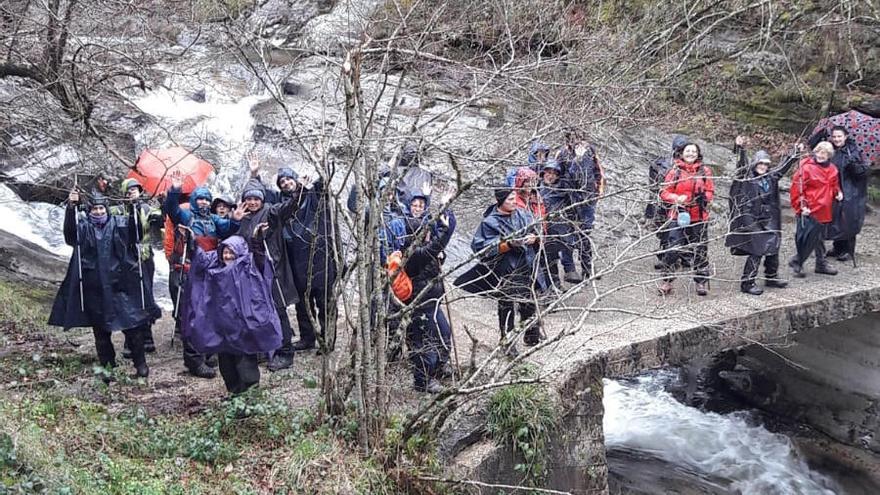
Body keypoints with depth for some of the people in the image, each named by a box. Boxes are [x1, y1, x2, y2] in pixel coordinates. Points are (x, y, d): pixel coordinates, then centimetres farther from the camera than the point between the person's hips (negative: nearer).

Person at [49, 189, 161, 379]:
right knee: (101, 330, 7)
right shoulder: (83, 227, 6)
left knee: (132, 325, 1)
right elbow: (69, 230, -12)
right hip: (94, 288, 1)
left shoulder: (119, 223, 6)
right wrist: (71, 207, -27)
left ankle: (140, 363, 12)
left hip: (119, 284, -1)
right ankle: (107, 367, 18)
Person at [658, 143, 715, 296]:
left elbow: (710, 192, 8)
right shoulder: (675, 171, 1)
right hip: (679, 215, -2)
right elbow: (664, 192, 0)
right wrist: (677, 198, -17)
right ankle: (666, 281, 3)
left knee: (701, 250, 8)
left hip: (699, 216, 2)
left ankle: (702, 282, 19)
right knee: (674, 249, -8)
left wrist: (704, 196, -13)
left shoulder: (705, 171, 6)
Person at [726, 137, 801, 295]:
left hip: (769, 220, 7)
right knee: (756, 250, -9)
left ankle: (772, 277, 28)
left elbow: (784, 166, 23)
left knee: (773, 248, 12)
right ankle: (747, 283, -2)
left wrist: (795, 153, 26)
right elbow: (742, 164, -20)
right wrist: (740, 149, -35)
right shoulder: (747, 177, -5)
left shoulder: (771, 177, 12)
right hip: (752, 220, -7)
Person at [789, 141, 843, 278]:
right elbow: (797, 188, -13)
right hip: (809, 211, -7)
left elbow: (834, 185, 26)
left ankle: (821, 263, 28)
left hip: (824, 211, 7)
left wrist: (838, 192, 4)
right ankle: (797, 262, 9)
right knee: (807, 238, -6)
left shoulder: (832, 169, 9)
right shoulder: (806, 167, -12)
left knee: (820, 238, 18)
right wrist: (801, 206, -17)